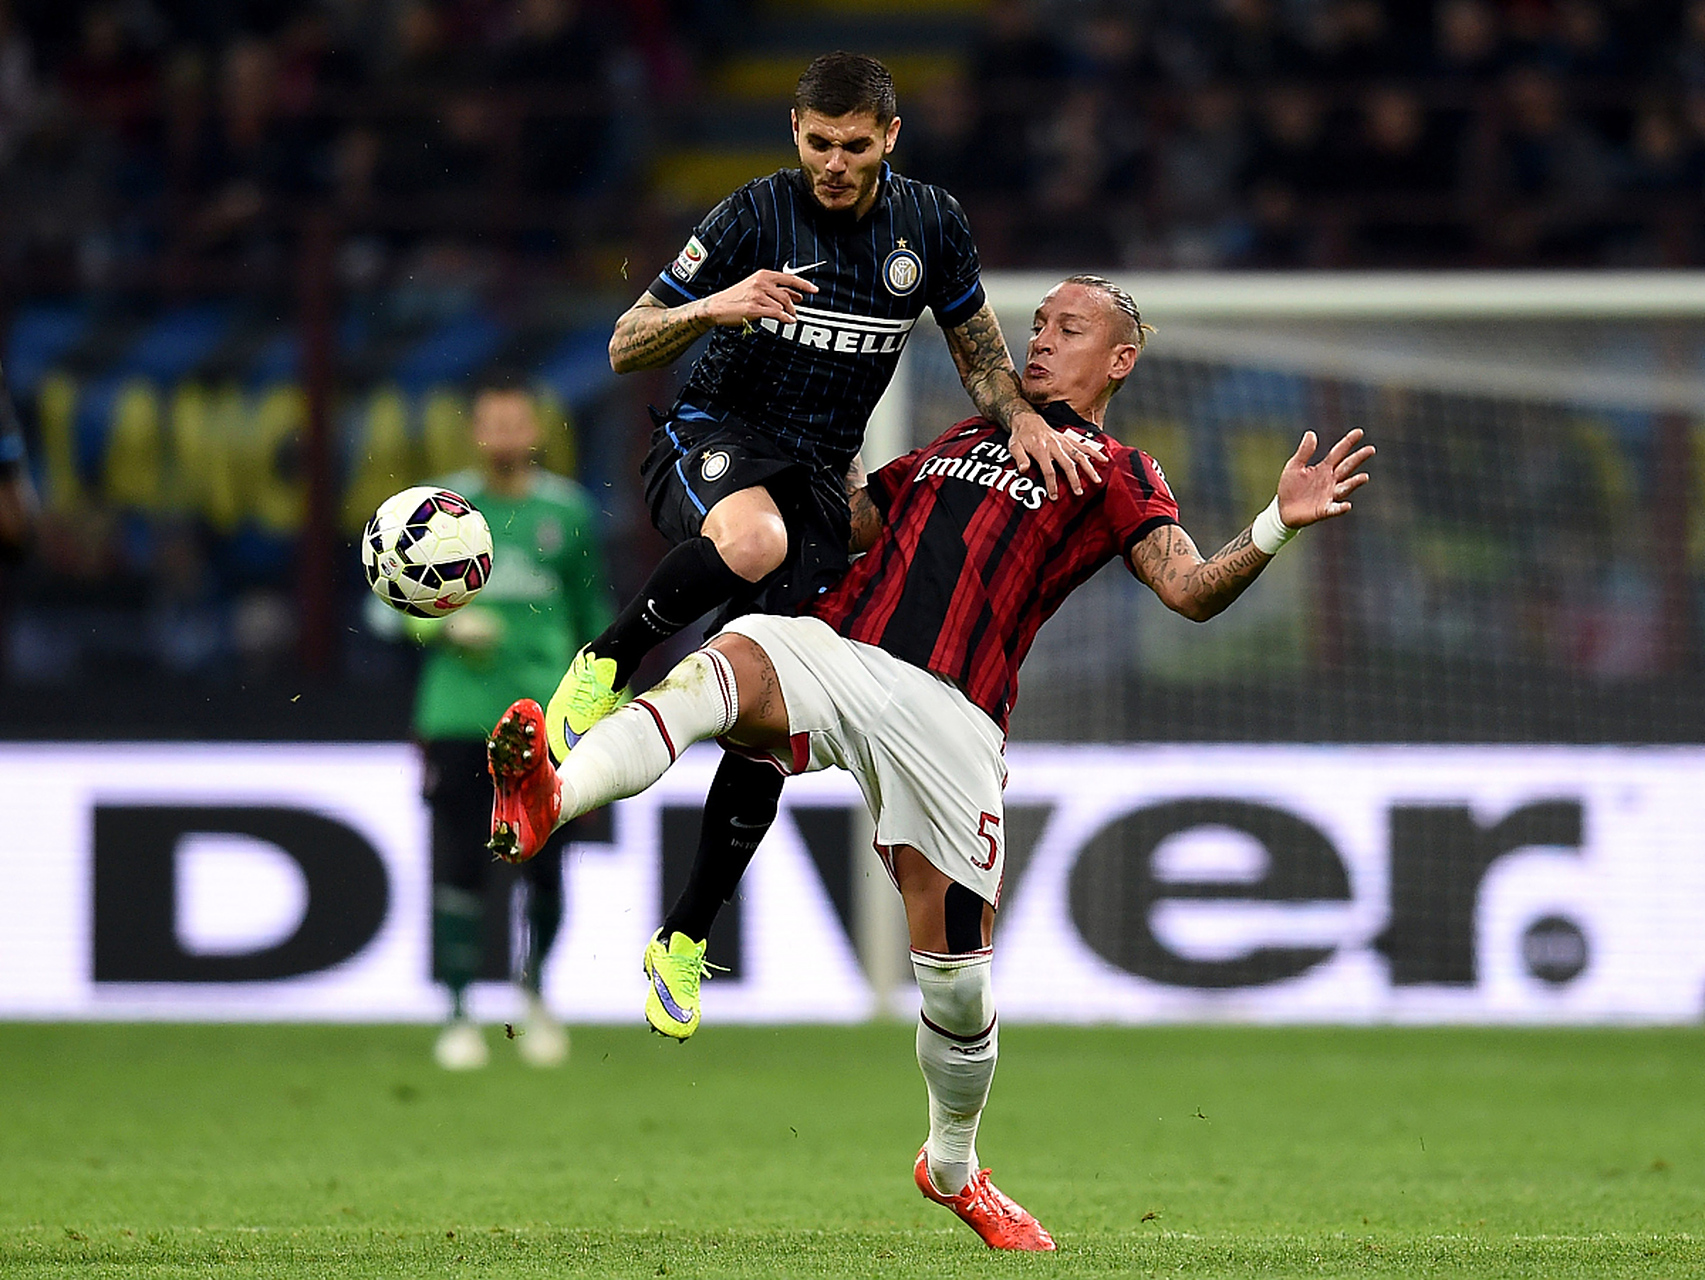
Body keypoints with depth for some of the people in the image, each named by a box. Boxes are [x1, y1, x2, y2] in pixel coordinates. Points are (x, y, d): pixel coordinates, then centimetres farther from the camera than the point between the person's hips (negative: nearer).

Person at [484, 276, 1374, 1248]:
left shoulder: (1117, 476, 15)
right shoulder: (961, 440, 31)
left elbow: (1193, 591, 0)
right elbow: (850, 519, 39)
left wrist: (1279, 525, -16)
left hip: (949, 715, -3)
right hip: (824, 649, 3)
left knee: (958, 980, -1)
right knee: (715, 671, -34)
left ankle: (954, 1169, 27)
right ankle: (546, 801, -59)